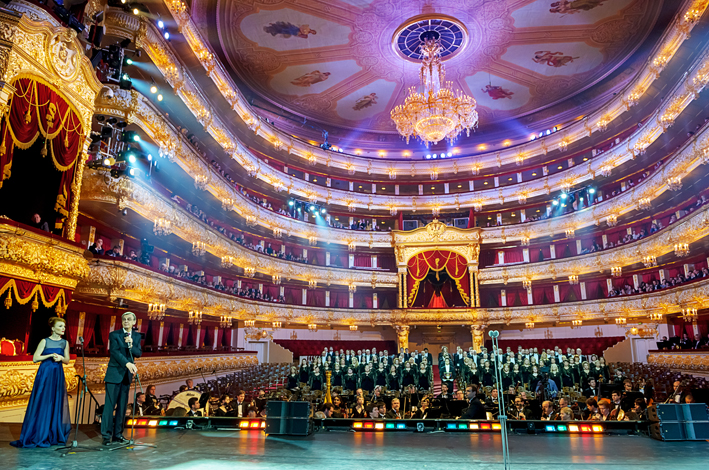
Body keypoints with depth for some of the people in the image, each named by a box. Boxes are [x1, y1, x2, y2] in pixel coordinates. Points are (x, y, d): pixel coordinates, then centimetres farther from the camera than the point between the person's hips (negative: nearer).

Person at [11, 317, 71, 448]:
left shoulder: (65, 343, 9)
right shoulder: (45, 341, -2)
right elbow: (35, 358, -6)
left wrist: (61, 358, -10)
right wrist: (50, 355, -16)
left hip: (58, 375, 3)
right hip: (45, 374, -3)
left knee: (57, 404, 4)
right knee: (41, 403, -3)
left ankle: (54, 436, 12)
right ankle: (38, 436, 6)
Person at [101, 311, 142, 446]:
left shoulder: (137, 336, 10)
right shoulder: (114, 335, -3)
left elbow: (139, 353, 4)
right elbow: (114, 351, -15)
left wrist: (131, 345, -16)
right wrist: (127, 363, -27)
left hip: (127, 374, 5)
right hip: (114, 373, -4)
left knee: (122, 406, 7)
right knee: (110, 404, -6)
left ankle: (117, 434, 14)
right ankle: (106, 435, -1)